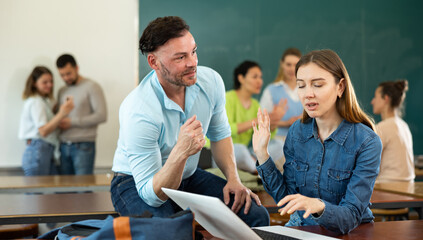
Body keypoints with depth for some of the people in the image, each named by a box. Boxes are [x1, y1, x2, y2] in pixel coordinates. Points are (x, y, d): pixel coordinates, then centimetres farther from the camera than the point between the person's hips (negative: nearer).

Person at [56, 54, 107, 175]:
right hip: (64, 146, 6)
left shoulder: (91, 87, -3)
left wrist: (72, 122, -12)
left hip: (83, 146, -6)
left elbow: (101, 115, -12)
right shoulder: (62, 91, 17)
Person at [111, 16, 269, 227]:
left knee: (256, 215, -15)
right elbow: (152, 196, -30)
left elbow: (219, 135, 9)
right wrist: (180, 152, -46)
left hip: (189, 177, 5)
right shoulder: (138, 113, -30)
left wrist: (233, 178, -7)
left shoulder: (211, 81, -12)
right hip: (138, 183, -5)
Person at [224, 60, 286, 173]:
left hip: (244, 152, 7)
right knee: (239, 149, -38)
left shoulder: (255, 104, 11)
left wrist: (274, 120, -15)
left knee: (278, 144, -8)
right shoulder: (229, 98, -9)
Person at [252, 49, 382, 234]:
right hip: (301, 228, 3)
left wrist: (319, 207, -36)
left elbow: (351, 217, -16)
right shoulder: (297, 132, 1)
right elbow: (286, 199, 2)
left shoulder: (367, 142, -13)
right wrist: (262, 154, -6)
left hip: (348, 233, -3)